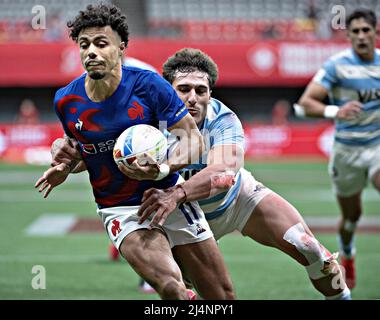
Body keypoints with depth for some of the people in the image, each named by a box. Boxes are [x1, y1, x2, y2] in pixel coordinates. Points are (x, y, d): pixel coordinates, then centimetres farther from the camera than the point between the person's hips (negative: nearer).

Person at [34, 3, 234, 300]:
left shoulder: (149, 85, -13)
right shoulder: (66, 100, -4)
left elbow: (193, 138, -9)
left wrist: (163, 169, -27)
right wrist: (66, 167, -3)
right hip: (120, 210, 0)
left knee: (224, 296, 3)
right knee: (171, 287, -28)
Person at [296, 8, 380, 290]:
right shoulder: (337, 65, -15)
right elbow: (305, 103, -23)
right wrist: (334, 111, -41)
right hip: (347, 150, -1)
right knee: (351, 216, 14)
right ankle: (347, 259, 45)